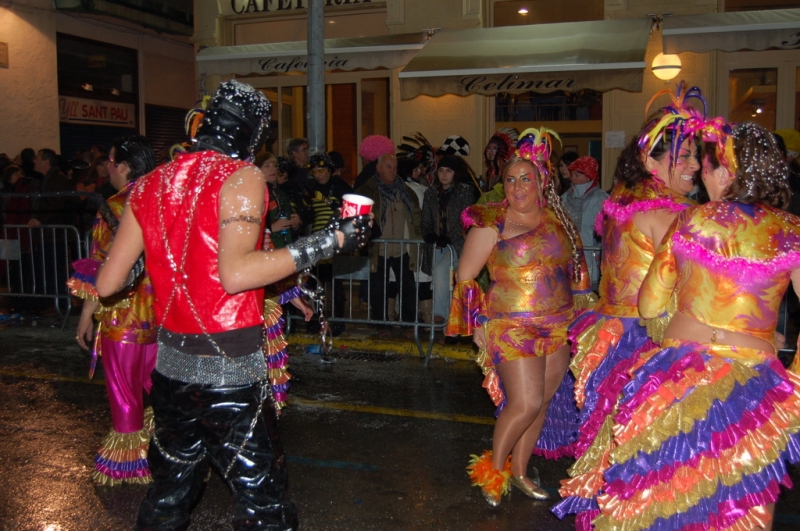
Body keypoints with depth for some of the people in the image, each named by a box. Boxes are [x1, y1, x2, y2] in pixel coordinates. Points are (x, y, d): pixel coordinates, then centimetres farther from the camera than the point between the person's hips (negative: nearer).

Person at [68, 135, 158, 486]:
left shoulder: (115, 208, -15)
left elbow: (102, 269, -15)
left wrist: (86, 316, -7)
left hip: (122, 314, -6)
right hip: (159, 311, 6)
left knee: (124, 386, 7)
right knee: (155, 380, 19)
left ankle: (127, 457, 19)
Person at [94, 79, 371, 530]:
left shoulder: (150, 185, 7)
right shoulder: (242, 176, -10)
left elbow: (108, 284, 6)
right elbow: (236, 273, -23)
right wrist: (329, 242, -17)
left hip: (171, 362, 7)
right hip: (230, 369, -6)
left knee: (170, 494, 23)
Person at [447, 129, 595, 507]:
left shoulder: (556, 219, 6)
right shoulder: (492, 224, -8)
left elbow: (574, 266, 19)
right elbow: (465, 277, -6)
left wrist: (579, 307, 15)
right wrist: (477, 324, -8)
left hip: (559, 327, 5)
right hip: (512, 327, -5)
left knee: (541, 402, 10)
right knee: (525, 403, -10)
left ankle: (519, 470, 28)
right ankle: (492, 468, 13)